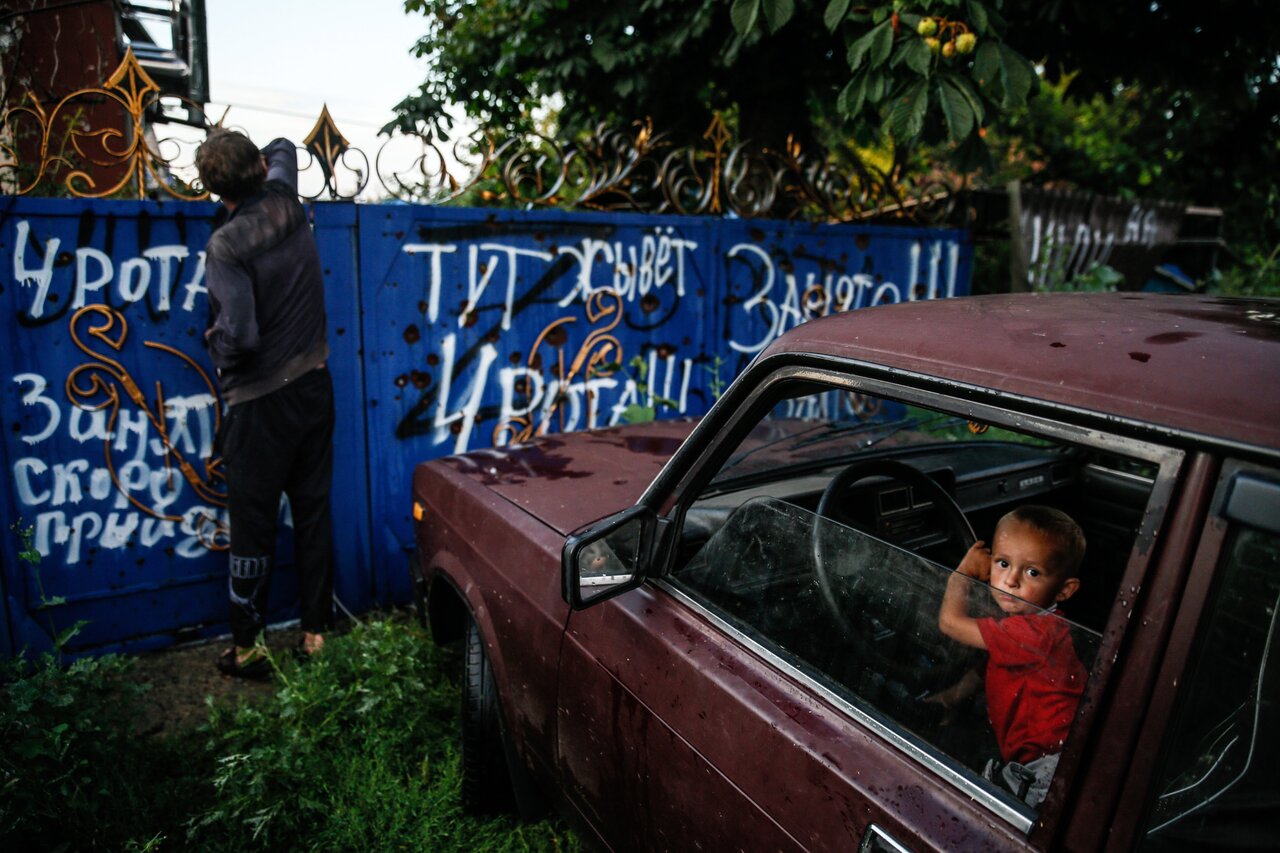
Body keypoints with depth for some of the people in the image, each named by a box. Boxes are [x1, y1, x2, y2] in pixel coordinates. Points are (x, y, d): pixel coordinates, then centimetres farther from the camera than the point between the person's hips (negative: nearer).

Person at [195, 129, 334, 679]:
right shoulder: (286, 204, 0)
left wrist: (214, 339, -4)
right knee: (313, 513, 12)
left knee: (254, 527, 6)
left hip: (261, 401, -6)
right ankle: (315, 632, 23)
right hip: (313, 386, 6)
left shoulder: (226, 245, -18)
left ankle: (248, 648, 18)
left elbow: (240, 334, -24)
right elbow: (283, 150, 22)